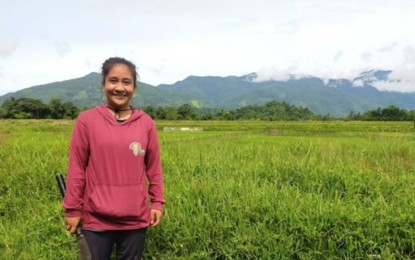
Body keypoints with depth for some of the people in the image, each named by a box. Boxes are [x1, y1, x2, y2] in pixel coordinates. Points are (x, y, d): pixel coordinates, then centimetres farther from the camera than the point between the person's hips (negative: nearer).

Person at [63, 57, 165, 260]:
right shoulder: (86, 120, -6)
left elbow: (154, 167, 7)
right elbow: (76, 168, -2)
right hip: (96, 218, -1)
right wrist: (72, 209, -1)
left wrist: (157, 202, 5)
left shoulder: (146, 123, 0)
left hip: (136, 218, 2)